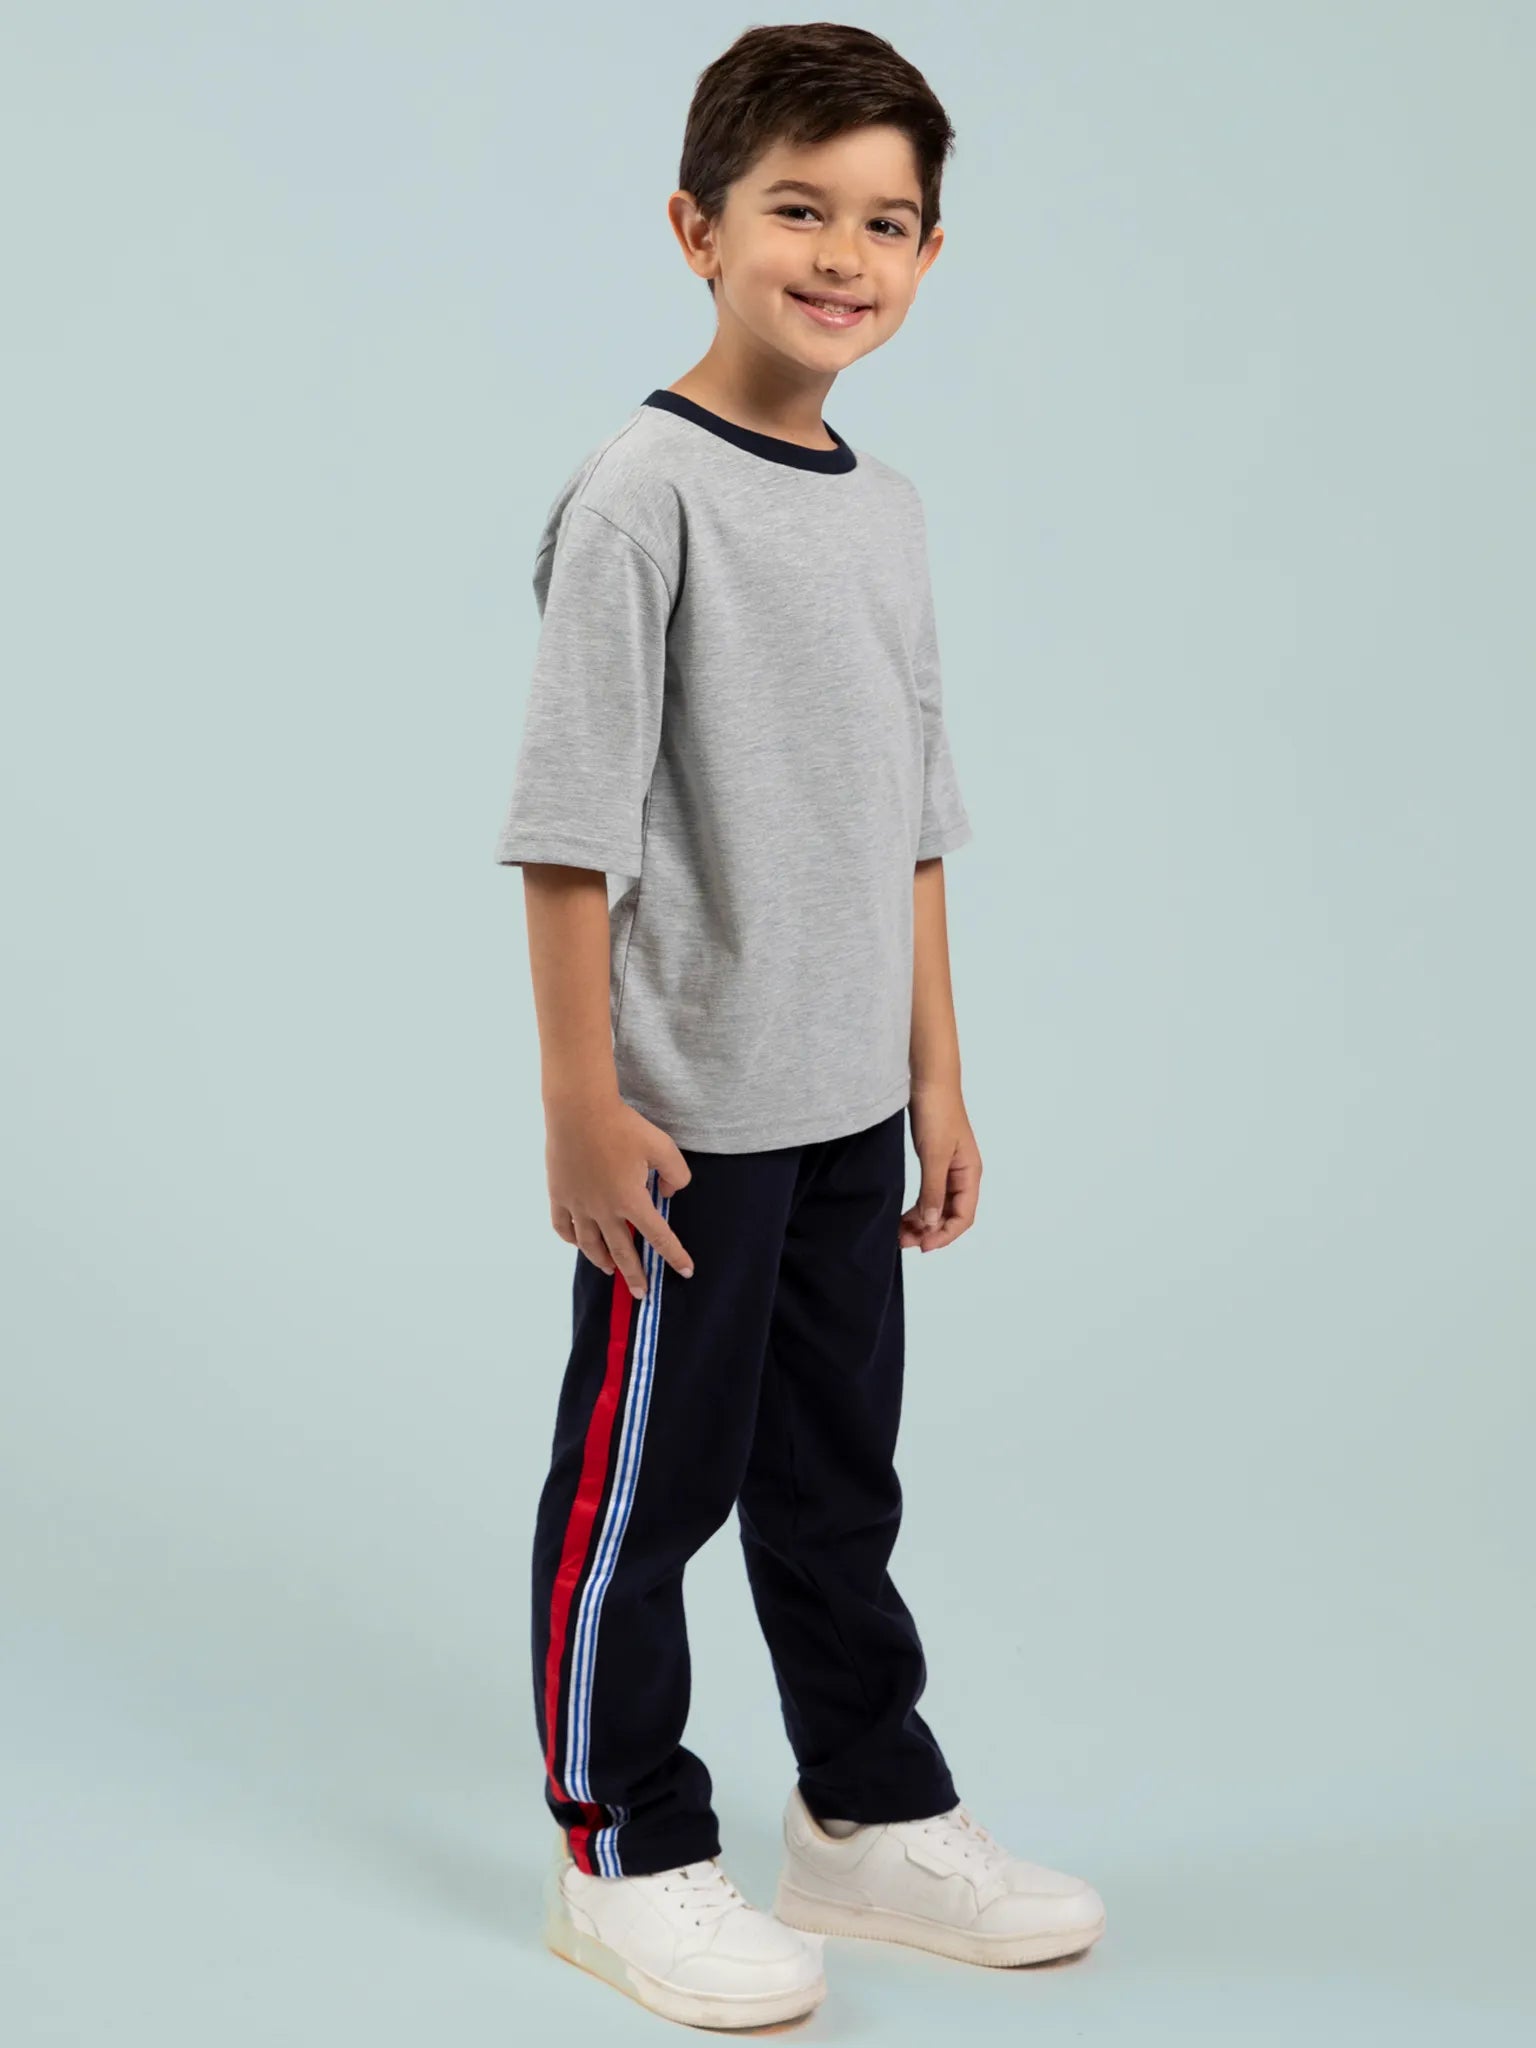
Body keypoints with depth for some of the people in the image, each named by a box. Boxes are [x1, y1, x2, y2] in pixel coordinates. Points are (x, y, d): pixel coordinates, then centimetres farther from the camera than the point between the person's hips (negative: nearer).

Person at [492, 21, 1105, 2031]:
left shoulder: (886, 508, 10)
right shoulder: (642, 497, -13)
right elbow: (572, 825, -15)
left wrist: (936, 1075, 14)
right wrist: (583, 1102, -17)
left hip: (846, 1113, 7)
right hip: (687, 1116, -7)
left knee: (837, 1477, 18)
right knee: (644, 1484, 6)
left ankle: (869, 1815, 33)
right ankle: (626, 1858, 22)